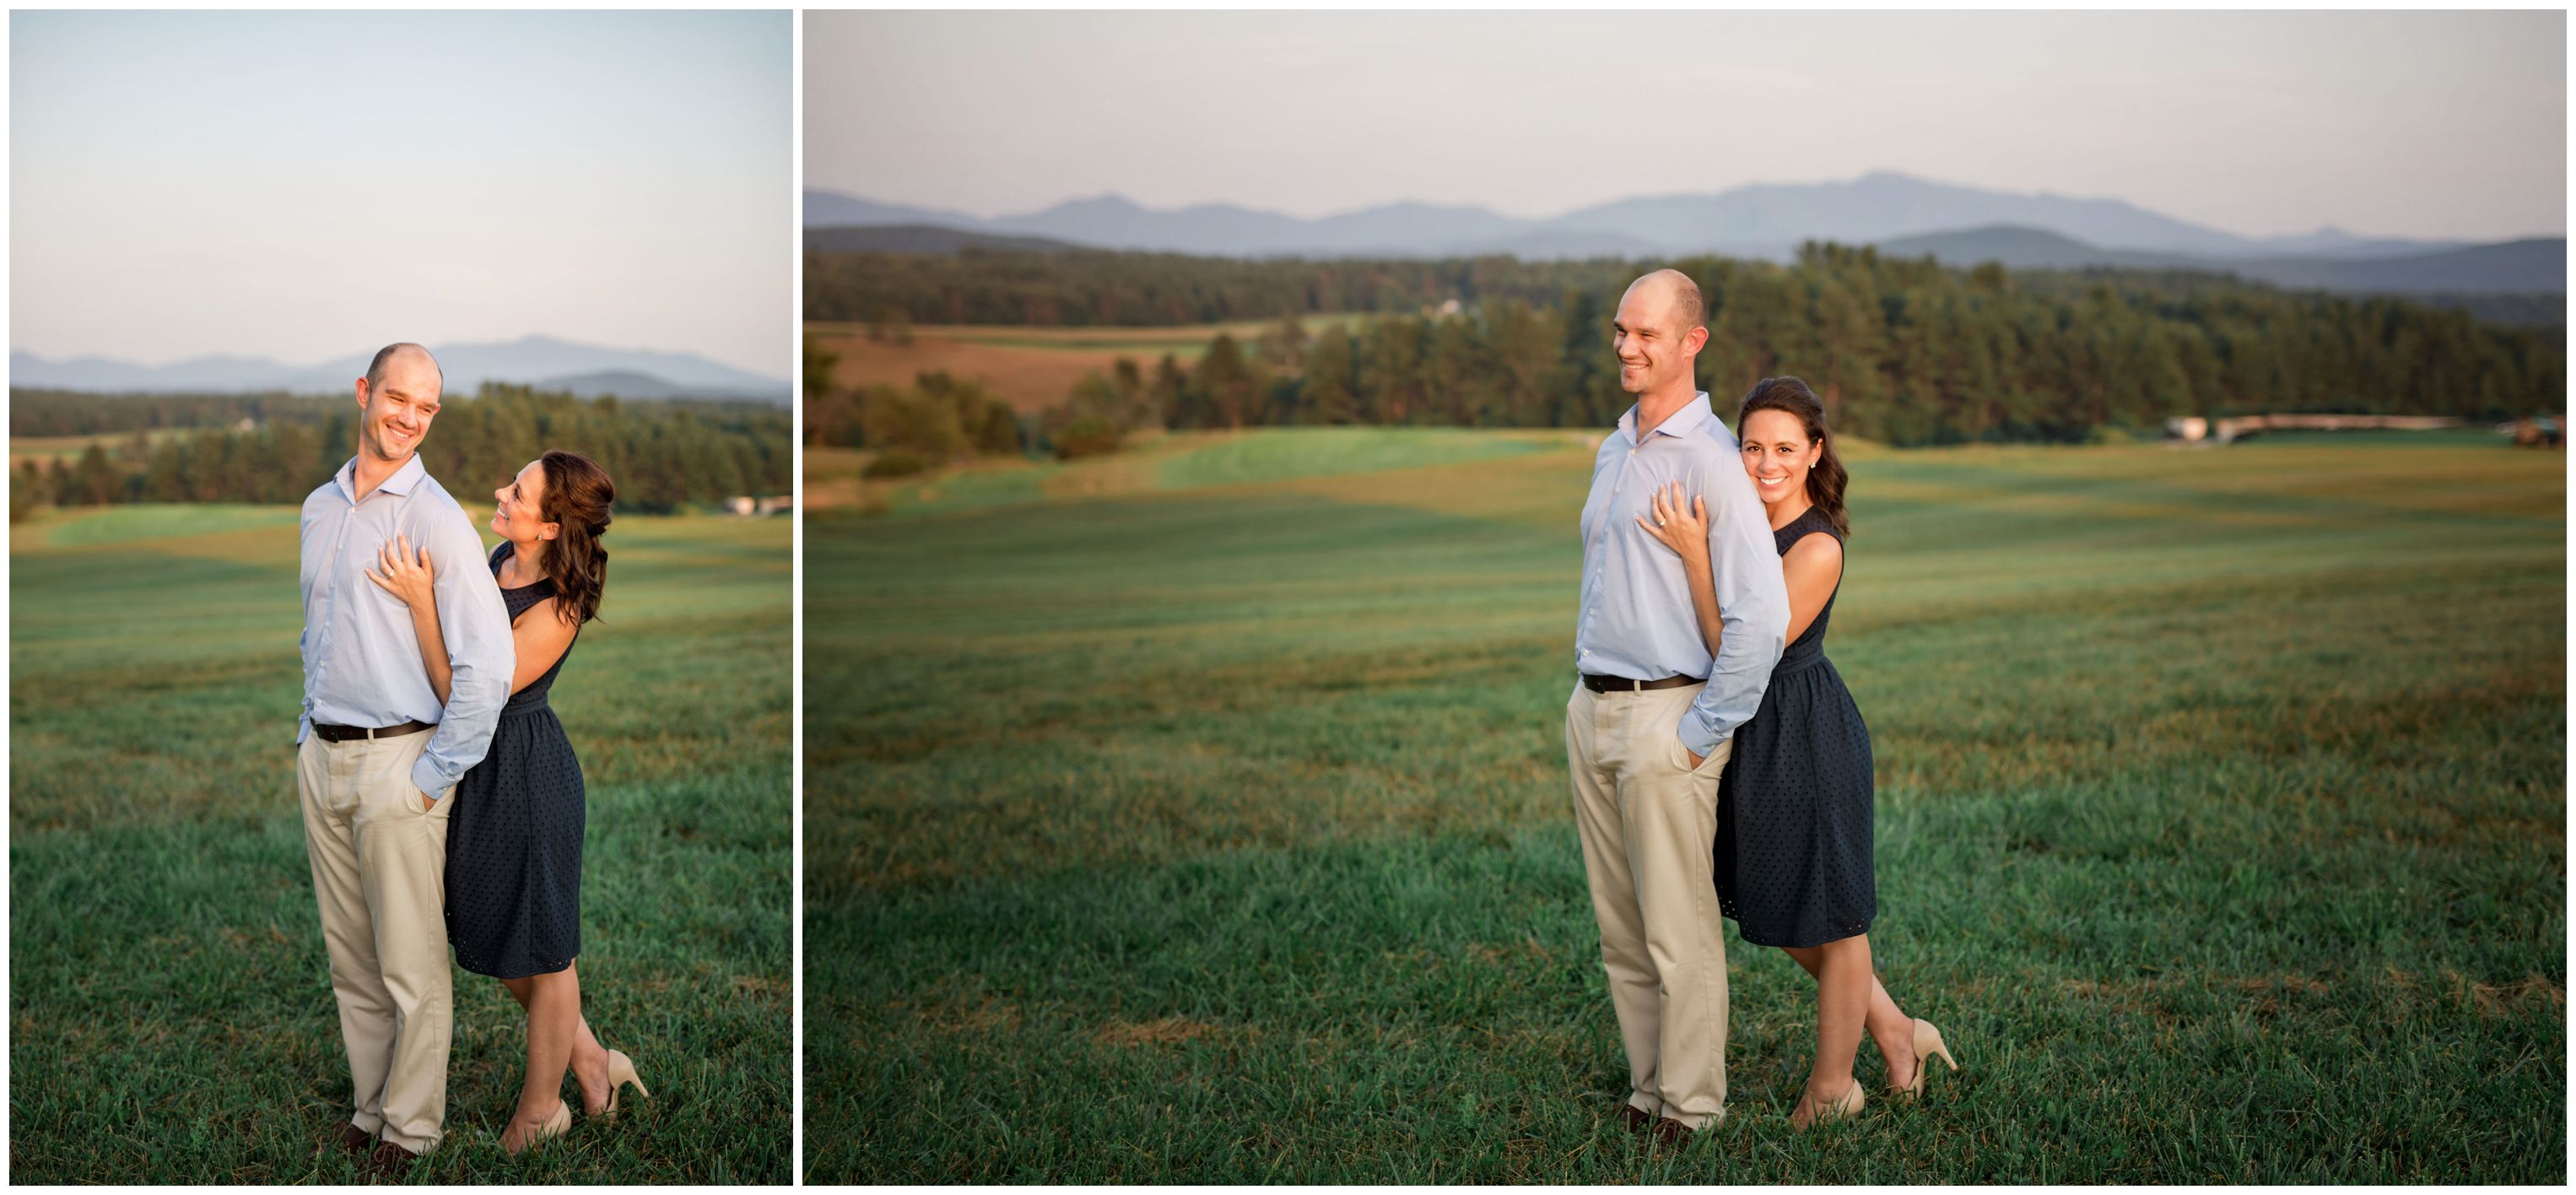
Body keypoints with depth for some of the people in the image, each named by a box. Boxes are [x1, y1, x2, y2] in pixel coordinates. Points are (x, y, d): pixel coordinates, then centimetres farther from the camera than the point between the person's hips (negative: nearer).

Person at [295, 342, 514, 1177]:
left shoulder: (435, 517, -11)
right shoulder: (319, 508, 11)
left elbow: (487, 663, -17)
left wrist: (434, 776, -15)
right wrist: (308, 733, 16)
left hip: (399, 763, -6)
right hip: (321, 759, 6)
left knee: (411, 968, 0)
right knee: (350, 960, 14)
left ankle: (411, 1127, 12)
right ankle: (372, 1107, 26)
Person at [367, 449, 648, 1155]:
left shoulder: (556, 612, -27)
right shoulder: (501, 560, -1)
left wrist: (422, 601, -30)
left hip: (524, 771, -9)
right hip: (479, 762, 9)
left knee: (539, 949, 9)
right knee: (497, 937, 20)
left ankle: (542, 1109, 28)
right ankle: (590, 1061, 37)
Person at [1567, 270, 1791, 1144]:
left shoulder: (1709, 459, -14)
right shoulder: (1611, 453, 14)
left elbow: (1762, 612, -20)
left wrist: (1704, 732, -16)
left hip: (1666, 719, -8)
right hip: (1592, 710, 8)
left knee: (1678, 932, 0)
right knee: (1619, 930, 13)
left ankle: (1690, 1111, 10)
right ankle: (1647, 1091, 23)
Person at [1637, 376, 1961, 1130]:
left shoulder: (1817, 549, -22)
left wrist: (1694, 557, -28)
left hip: (1804, 735, -9)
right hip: (1753, 734, 9)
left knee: (1830, 919, 10)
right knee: (1781, 911, 21)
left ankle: (1831, 1086, 27)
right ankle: (1895, 1033, 37)